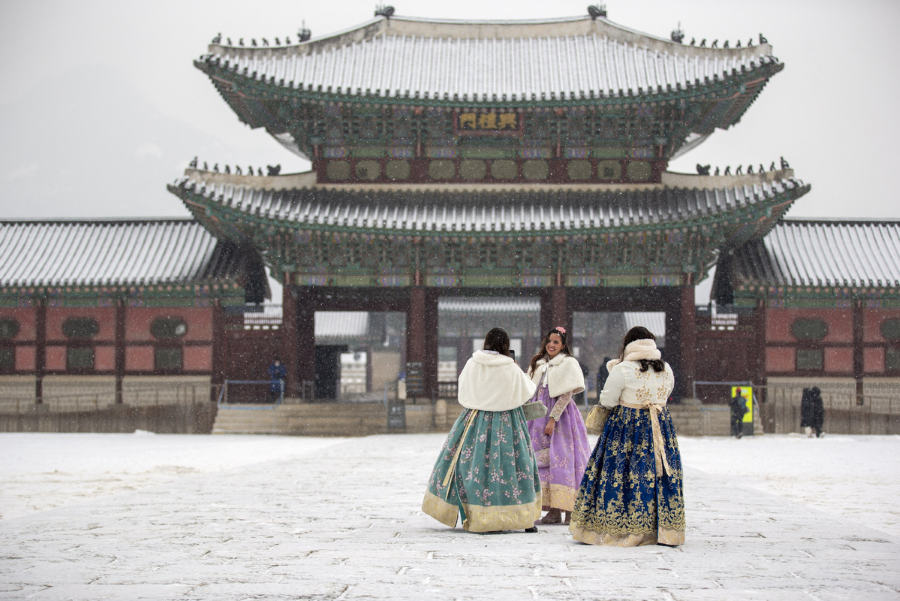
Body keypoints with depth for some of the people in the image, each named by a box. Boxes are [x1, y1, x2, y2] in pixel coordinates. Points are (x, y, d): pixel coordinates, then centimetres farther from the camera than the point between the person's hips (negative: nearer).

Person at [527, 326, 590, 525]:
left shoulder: (568, 363, -3)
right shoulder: (539, 364, 17)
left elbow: (566, 395, -11)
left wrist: (553, 419, -17)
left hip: (561, 415, -6)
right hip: (541, 415, 6)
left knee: (562, 459, -10)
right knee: (543, 459, 0)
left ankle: (570, 510, -8)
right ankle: (553, 511, 2)